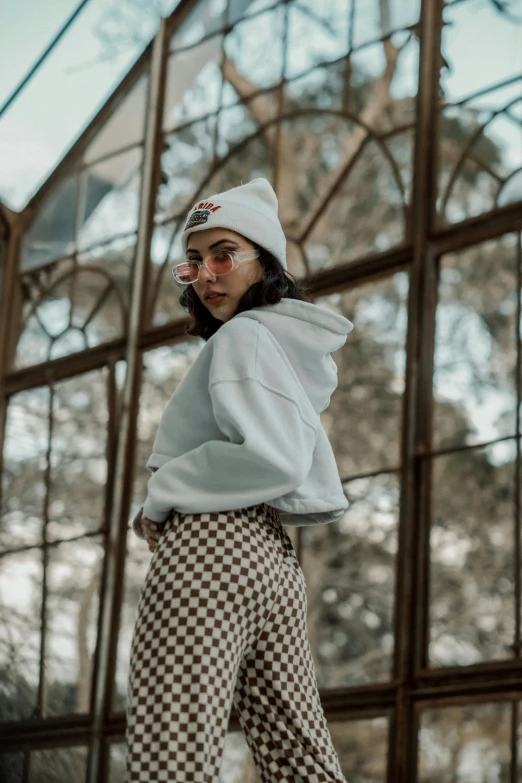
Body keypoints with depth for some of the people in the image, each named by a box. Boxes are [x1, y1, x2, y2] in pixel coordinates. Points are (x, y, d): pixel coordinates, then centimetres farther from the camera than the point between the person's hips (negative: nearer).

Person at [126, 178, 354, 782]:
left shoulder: (244, 335, -3)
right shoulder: (300, 348, 25)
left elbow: (270, 459, -17)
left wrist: (161, 497, -8)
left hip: (208, 546, -10)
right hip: (274, 557, 10)